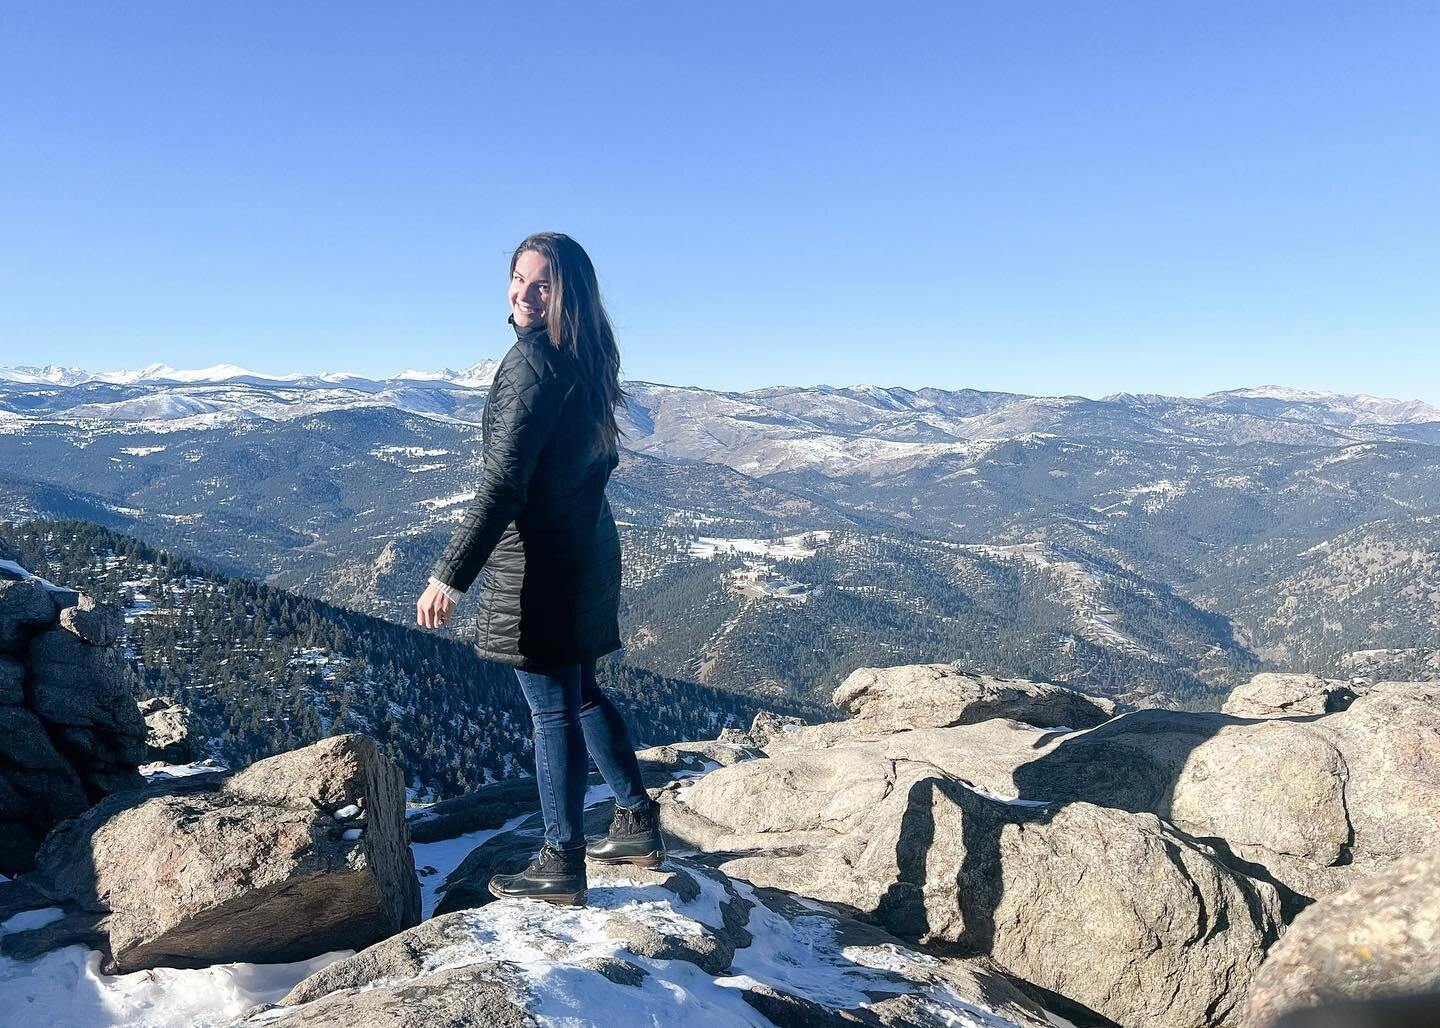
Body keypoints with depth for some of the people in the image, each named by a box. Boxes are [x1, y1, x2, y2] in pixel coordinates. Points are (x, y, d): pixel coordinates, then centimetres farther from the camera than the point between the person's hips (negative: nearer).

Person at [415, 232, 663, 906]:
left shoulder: (535, 357, -17)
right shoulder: (582, 358, 10)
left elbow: (504, 482, -24)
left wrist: (449, 575, -24)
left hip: (540, 558, -9)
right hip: (587, 548, 9)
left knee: (554, 708, 2)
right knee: (579, 693, 21)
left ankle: (561, 865, 16)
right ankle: (638, 823, 31)